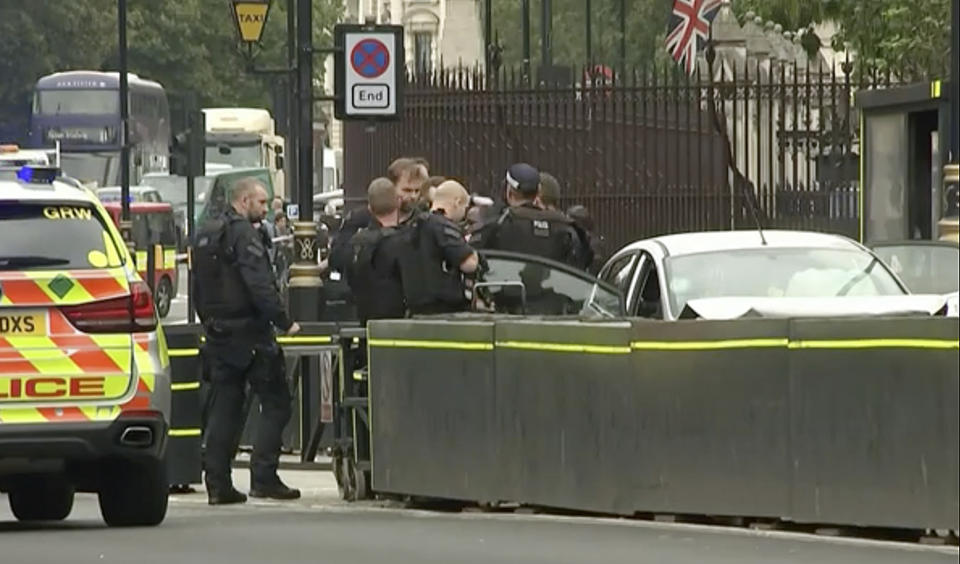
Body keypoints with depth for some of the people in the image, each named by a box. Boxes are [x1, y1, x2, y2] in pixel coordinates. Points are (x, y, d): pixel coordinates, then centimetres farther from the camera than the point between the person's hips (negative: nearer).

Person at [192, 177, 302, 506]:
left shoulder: (205, 236, 16)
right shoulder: (242, 235, -12)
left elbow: (198, 290, 21)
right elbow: (260, 285, -21)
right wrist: (283, 322, -17)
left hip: (218, 333, 8)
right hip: (249, 333, -8)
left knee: (222, 409, 9)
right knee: (275, 404, -2)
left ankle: (218, 484, 6)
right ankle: (264, 478, -8)